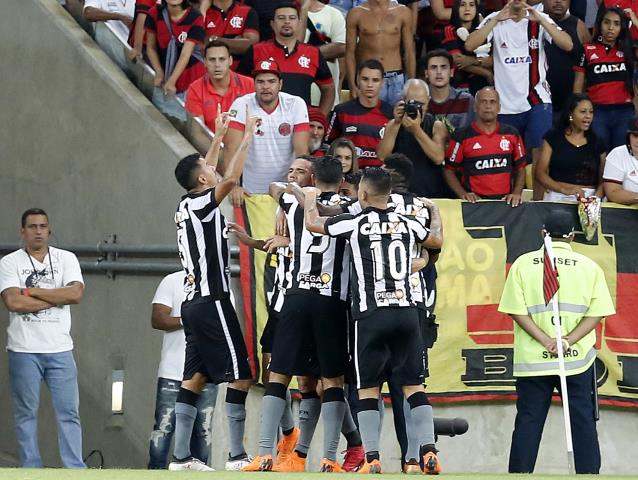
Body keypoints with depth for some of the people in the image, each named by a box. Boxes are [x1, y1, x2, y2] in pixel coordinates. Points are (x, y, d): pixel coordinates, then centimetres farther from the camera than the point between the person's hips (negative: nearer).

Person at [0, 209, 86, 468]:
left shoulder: (66, 259, 7)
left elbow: (76, 294, -9)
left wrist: (32, 292, -9)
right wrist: (56, 298, -9)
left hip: (60, 349, 2)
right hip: (24, 351, -1)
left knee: (69, 412, -1)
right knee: (26, 413, 3)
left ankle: (75, 470, 1)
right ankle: (31, 472, 8)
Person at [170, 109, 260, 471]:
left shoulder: (187, 206, 13)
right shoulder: (203, 205, -11)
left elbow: (207, 174, 31)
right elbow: (231, 178, -21)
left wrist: (219, 137, 36)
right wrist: (248, 135, -12)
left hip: (194, 302, 9)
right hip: (212, 302, -9)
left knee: (195, 379, 8)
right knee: (241, 376, -7)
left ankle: (182, 456, 5)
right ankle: (237, 455, -9)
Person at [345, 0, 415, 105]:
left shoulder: (402, 12, 5)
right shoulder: (356, 13, 3)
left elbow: (409, 53, 8)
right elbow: (350, 53, 4)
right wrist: (352, 86, -5)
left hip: (396, 81, 1)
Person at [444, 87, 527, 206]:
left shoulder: (511, 134, 11)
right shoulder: (462, 137, 2)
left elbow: (520, 169, 17)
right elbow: (449, 170, 7)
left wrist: (516, 193, 2)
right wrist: (463, 194, -7)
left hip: (505, 201, 2)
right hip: (475, 201, -2)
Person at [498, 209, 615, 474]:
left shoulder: (523, 264, 0)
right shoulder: (589, 267, 2)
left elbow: (516, 310, -6)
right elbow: (597, 313, -5)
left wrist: (546, 341, -11)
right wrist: (568, 341, -12)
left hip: (533, 360, 0)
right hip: (578, 358, 0)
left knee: (528, 421, 5)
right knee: (583, 421, 6)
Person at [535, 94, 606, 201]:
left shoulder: (596, 142, 15)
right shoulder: (553, 138, 10)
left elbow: (602, 180, 12)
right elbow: (540, 173, 3)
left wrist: (597, 196, -10)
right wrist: (564, 189, -14)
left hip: (589, 197, 1)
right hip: (558, 197, -1)